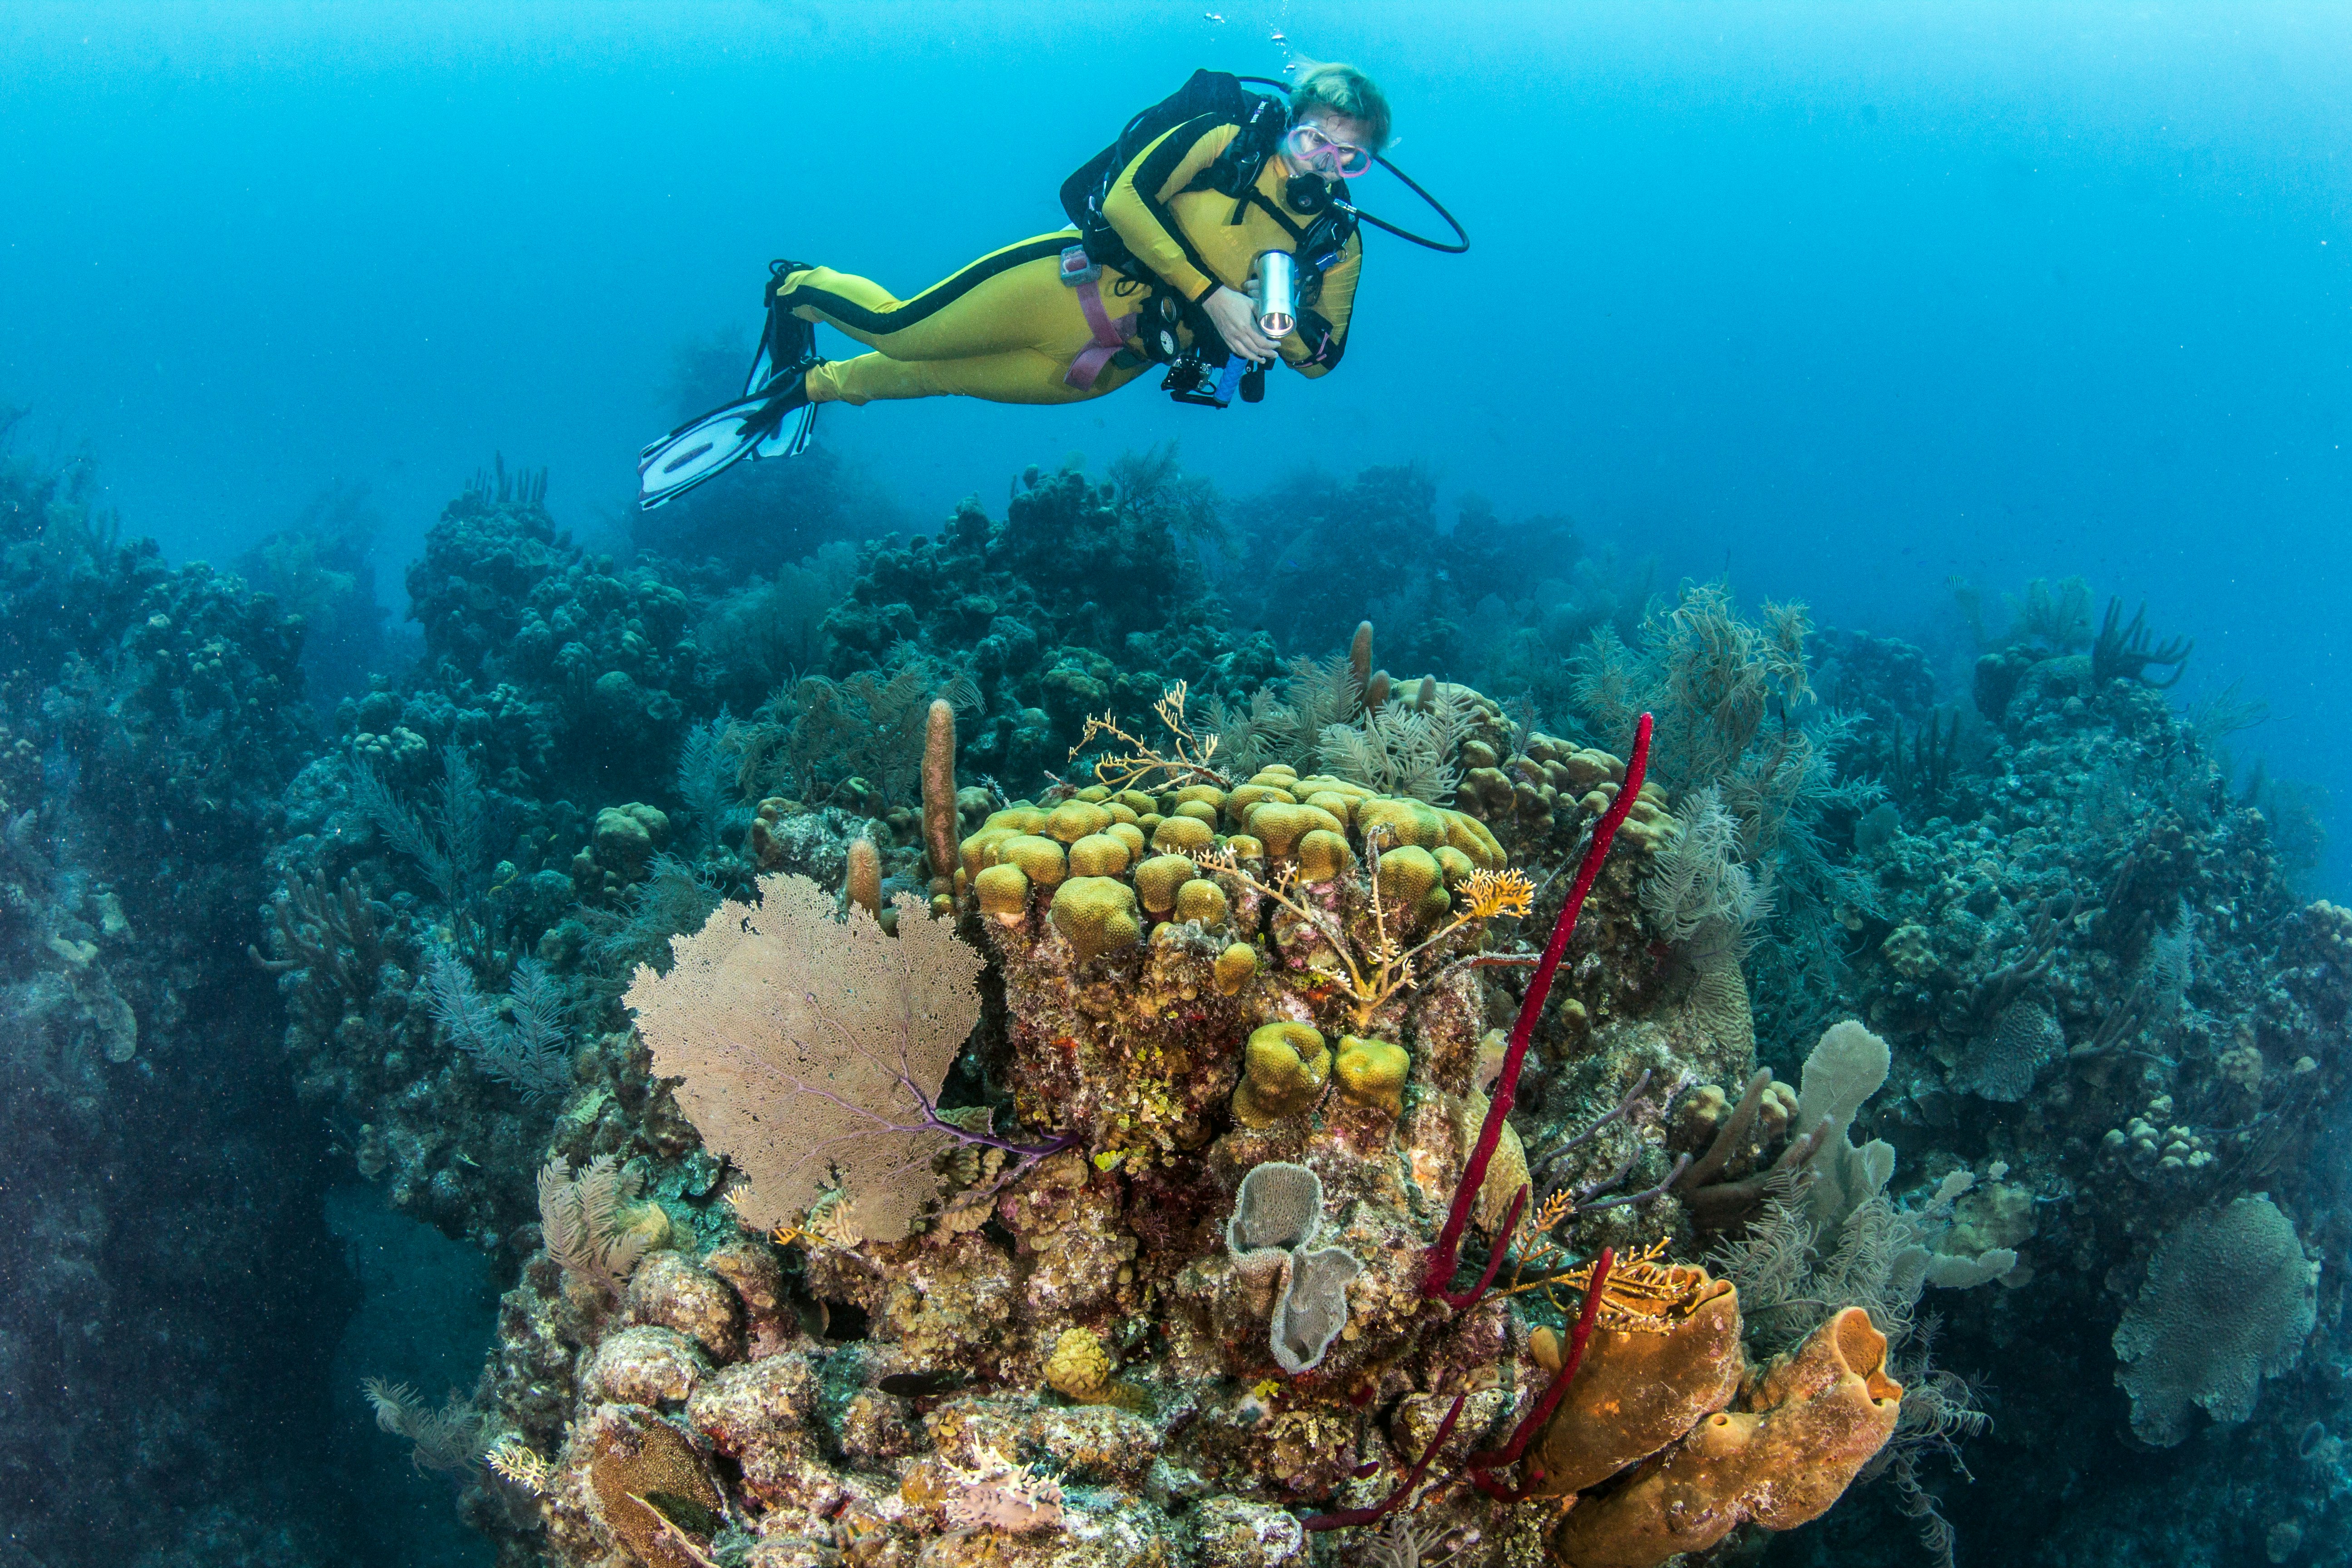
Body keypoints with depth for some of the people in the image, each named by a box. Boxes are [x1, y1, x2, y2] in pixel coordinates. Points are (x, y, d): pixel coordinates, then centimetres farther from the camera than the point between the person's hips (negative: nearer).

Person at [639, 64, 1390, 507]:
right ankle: (799, 288, 34)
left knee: (943, 379, 13)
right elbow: (1127, 200, -21)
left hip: (1120, 362, 4)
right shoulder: (1228, 138, -12)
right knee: (898, 331, 2)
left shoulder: (1338, 241, 0)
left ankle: (811, 385, 35)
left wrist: (1279, 325, -23)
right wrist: (1211, 296, -26)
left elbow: (1322, 356, 1)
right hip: (1076, 286, -4)